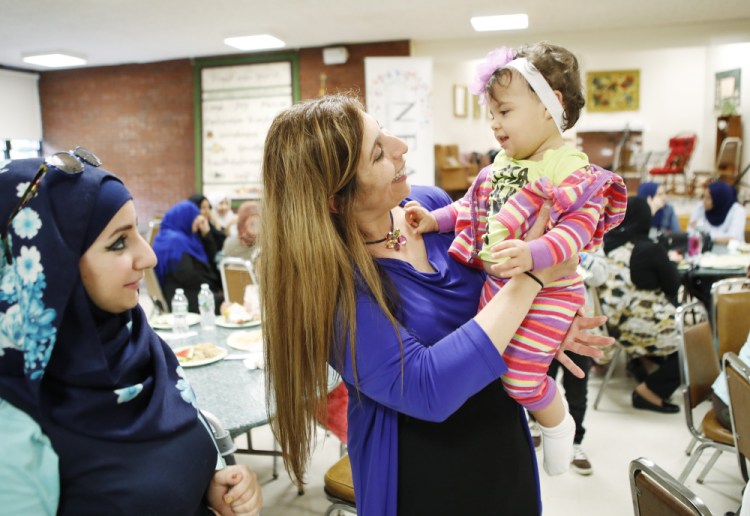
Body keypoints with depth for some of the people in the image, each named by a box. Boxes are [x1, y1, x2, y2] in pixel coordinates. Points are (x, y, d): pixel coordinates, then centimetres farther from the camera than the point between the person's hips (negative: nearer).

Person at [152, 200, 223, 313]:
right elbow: (187, 277, -18)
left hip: (194, 293, 10)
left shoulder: (186, 237, 19)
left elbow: (211, 255, 23)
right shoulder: (174, 240, -11)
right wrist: (214, 288, -8)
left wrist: (206, 233, 10)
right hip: (184, 297, -10)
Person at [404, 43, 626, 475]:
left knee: (520, 376, -6)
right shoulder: (502, 163, 8)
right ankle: (547, 395, 44)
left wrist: (534, 254, -42)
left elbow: (577, 228, -27)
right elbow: (473, 206, 18)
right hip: (497, 283, 8)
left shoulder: (571, 169, -17)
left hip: (547, 291, -8)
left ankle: (558, 425, 26)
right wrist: (434, 219, 7)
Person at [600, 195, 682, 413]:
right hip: (640, 327, -7)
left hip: (613, 323, 7)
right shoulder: (650, 249, -18)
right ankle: (649, 391, 9)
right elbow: (673, 285, -3)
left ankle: (643, 359, 18)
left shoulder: (605, 243, -2)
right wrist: (670, 263, 15)